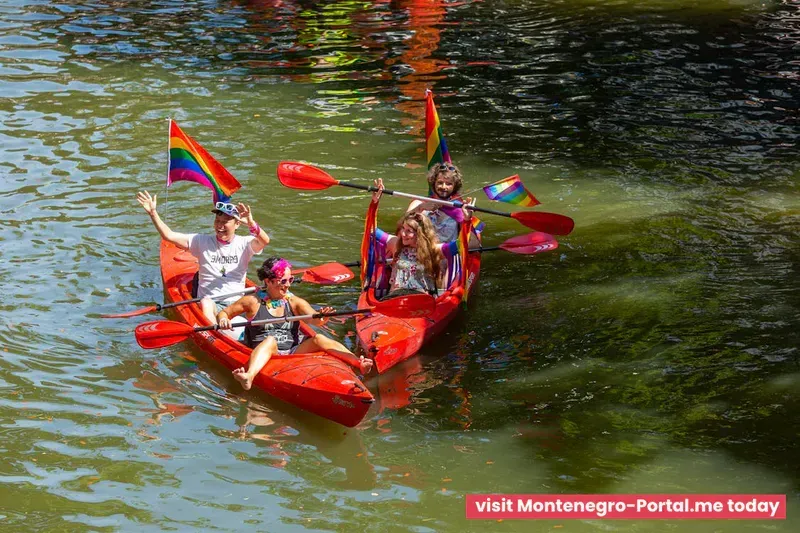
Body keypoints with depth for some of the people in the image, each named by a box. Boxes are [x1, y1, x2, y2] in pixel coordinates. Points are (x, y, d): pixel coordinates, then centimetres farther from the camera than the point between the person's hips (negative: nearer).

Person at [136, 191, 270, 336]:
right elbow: (169, 236, 3)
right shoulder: (203, 242, 8)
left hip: (237, 304, 1)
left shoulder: (243, 244, 5)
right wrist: (153, 213, -8)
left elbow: (264, 241, -16)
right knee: (205, 303, -35)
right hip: (210, 303, -1)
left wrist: (251, 223, -36)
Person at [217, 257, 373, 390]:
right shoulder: (253, 301, 6)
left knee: (318, 339, -22)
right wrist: (223, 320, -12)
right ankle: (249, 377, -66)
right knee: (270, 340, -35)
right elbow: (223, 313, 12)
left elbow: (312, 318, -4)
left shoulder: (294, 302, 13)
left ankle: (360, 364, -42)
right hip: (264, 356, -3)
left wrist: (320, 319, -28)